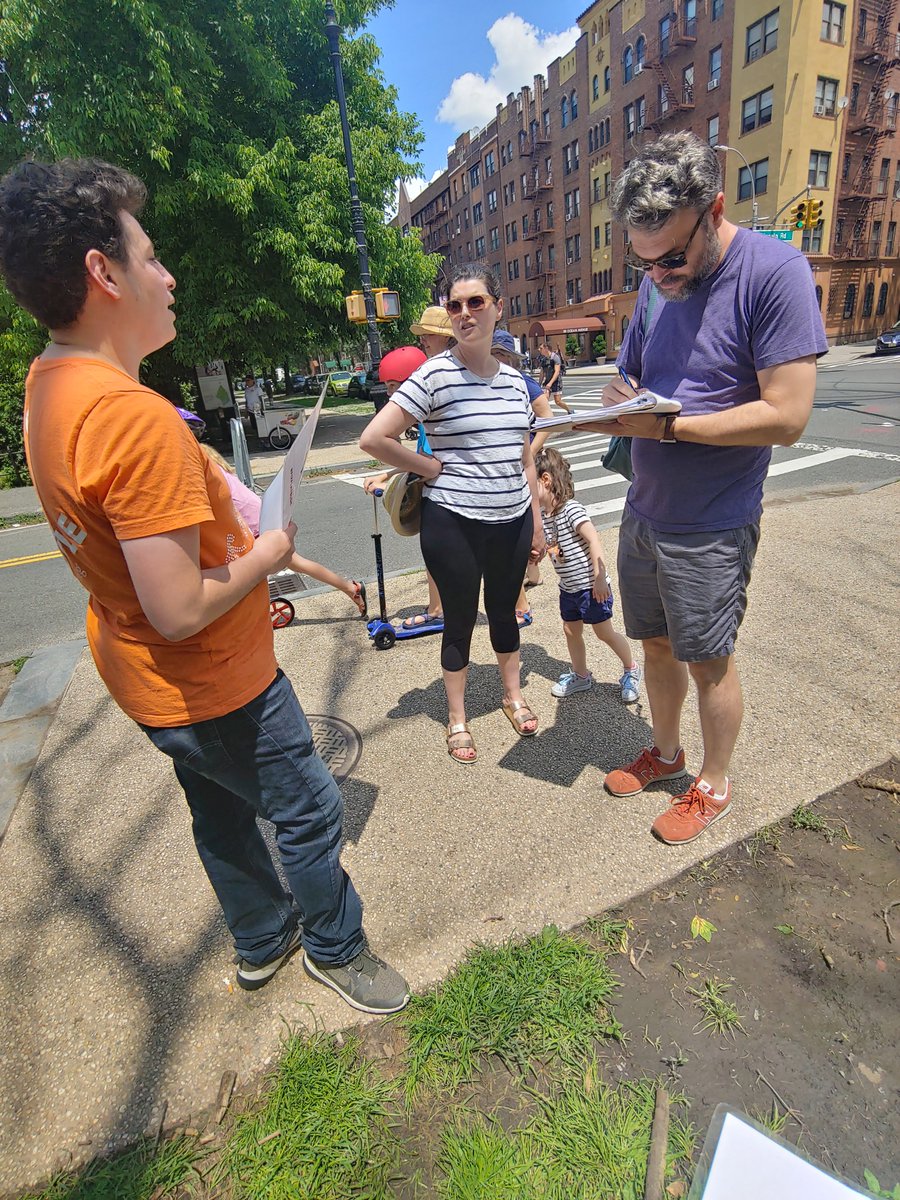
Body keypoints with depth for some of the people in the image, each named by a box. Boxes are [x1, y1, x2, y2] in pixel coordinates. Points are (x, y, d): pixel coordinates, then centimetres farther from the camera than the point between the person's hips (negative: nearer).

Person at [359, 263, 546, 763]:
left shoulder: (514, 378, 8)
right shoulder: (435, 375, -10)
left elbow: (524, 458, 13)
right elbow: (373, 439, -15)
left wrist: (537, 520, 12)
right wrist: (433, 467, -10)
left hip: (512, 521, 5)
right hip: (453, 523, -5)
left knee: (504, 611, 19)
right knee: (459, 620, 9)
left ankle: (513, 696, 42)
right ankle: (457, 718, 30)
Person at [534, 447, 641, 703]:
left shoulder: (570, 509, -22)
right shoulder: (542, 515, 2)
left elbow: (594, 540, -24)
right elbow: (543, 547, 13)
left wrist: (599, 578, -26)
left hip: (591, 585, -8)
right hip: (568, 587, 8)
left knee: (605, 632, 5)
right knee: (571, 631, 15)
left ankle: (631, 670, 28)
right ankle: (581, 676, 33)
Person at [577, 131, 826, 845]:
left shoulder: (776, 272, -15)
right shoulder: (657, 284, 6)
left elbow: (787, 416, -20)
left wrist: (666, 425, -24)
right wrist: (616, 405, -10)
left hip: (710, 527, -6)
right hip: (643, 513, 7)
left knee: (709, 661, 8)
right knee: (657, 646, 18)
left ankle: (713, 785, 32)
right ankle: (666, 752, 41)